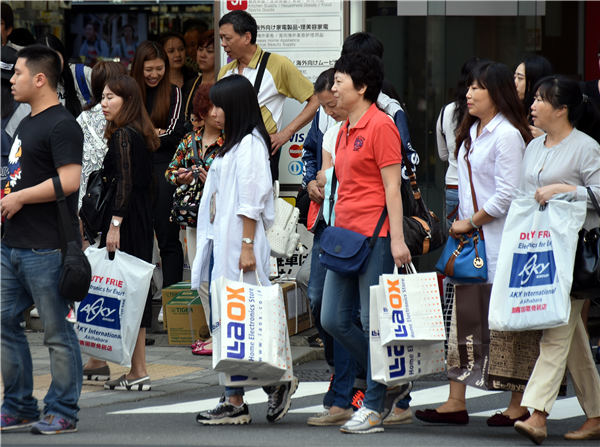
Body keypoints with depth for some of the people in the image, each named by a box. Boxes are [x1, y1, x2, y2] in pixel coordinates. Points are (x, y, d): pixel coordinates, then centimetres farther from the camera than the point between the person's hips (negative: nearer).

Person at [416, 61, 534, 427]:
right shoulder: (473, 131, 14)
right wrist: (463, 225, 13)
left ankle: (518, 405, 5)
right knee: (461, 315, 6)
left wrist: (471, 222, -10)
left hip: (498, 239, -9)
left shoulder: (507, 135, -13)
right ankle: (456, 402, 8)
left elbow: (507, 195, -17)